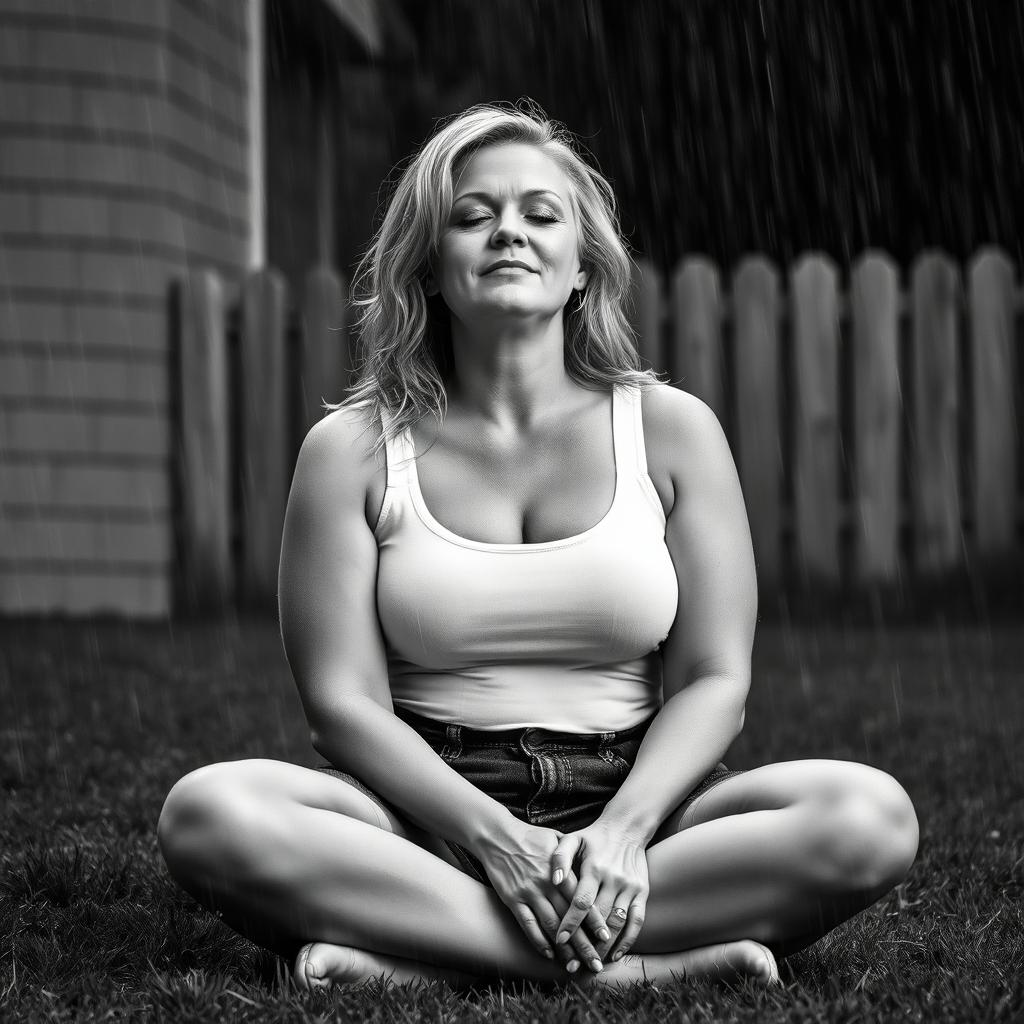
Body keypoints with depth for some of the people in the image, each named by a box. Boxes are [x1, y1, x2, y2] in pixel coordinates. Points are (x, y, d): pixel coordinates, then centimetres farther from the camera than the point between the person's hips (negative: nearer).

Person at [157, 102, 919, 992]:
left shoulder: (671, 430, 6)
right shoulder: (352, 451, 4)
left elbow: (712, 681, 1)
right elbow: (343, 701, -4)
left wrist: (621, 830, -18)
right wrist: (497, 840, -20)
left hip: (635, 799, 1)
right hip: (430, 812, 0)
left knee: (872, 816, -27)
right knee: (208, 814, -30)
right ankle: (625, 967, -30)